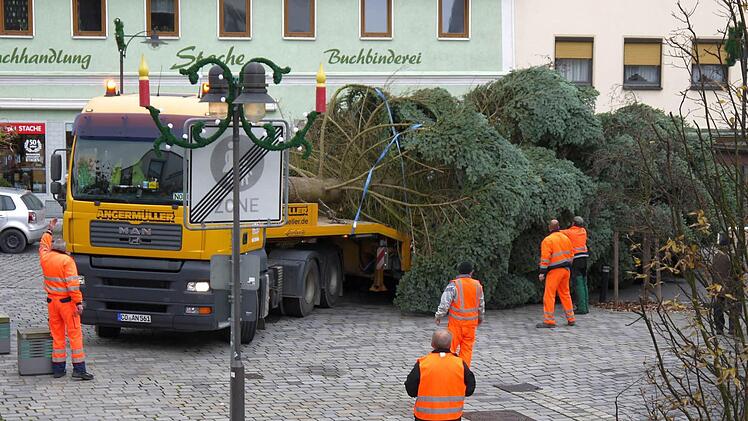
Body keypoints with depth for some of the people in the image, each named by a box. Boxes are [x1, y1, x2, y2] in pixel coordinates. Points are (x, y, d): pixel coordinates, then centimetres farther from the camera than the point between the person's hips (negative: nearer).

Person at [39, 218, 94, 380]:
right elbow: (72, 283, -19)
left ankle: (58, 368, 14)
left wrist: (49, 230, 40)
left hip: (51, 301, 6)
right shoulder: (67, 260, -13)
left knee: (57, 335, 13)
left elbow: (44, 245, 28)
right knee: (75, 334, -3)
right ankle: (79, 368, -6)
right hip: (66, 301, -6)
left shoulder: (45, 257, 4)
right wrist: (78, 303, -19)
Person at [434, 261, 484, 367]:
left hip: (456, 322, -4)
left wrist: (439, 316, -1)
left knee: (451, 346, 0)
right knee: (467, 348, 9)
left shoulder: (453, 285, -11)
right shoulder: (478, 285, 6)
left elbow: (445, 303, -14)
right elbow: (481, 305, 17)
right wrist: (480, 318, 31)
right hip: (471, 322, 4)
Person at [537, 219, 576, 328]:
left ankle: (549, 321, -9)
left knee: (549, 295, -5)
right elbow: (571, 255, 14)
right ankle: (571, 319, 19)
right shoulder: (566, 238, 11)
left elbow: (545, 258, -16)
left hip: (555, 270, -7)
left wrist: (542, 272, -14)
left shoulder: (547, 240, -10)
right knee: (565, 294, 17)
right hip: (565, 269, 7)